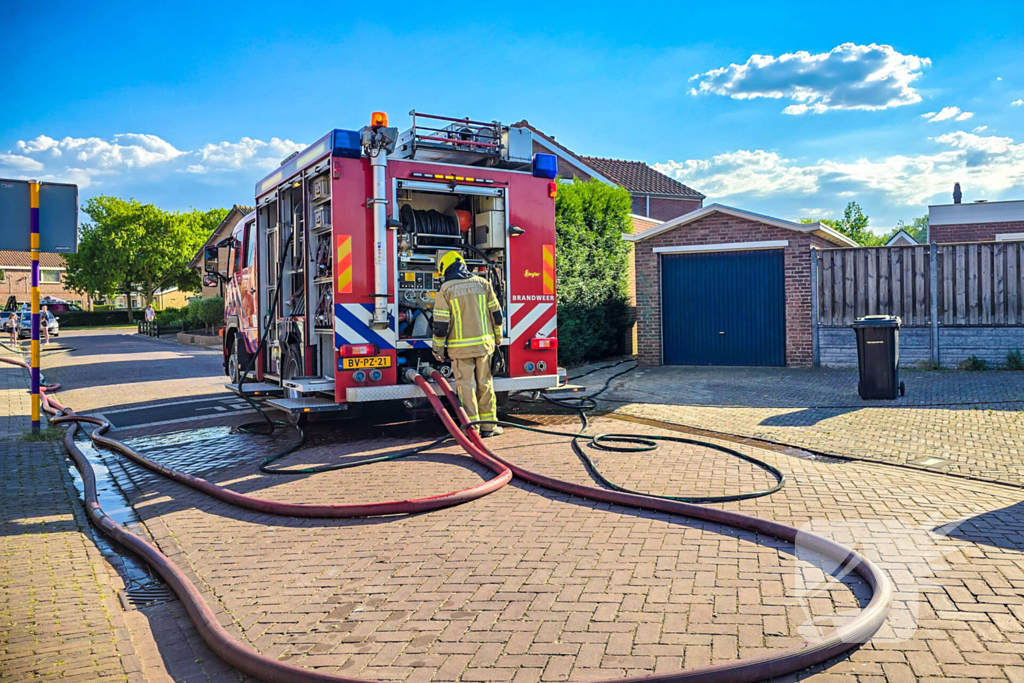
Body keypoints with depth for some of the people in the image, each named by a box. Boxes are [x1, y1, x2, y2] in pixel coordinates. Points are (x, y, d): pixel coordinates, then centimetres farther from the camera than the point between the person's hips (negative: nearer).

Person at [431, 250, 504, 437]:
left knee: (466, 385, 3)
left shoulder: (446, 289, -5)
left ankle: (471, 427, 4)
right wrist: (498, 337, 19)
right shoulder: (482, 283, 5)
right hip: (484, 343, 3)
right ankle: (488, 425, 16)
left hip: (460, 347, -3)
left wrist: (438, 348, 3)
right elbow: (496, 313, 7)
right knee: (485, 384, 11)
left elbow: (441, 322, -7)